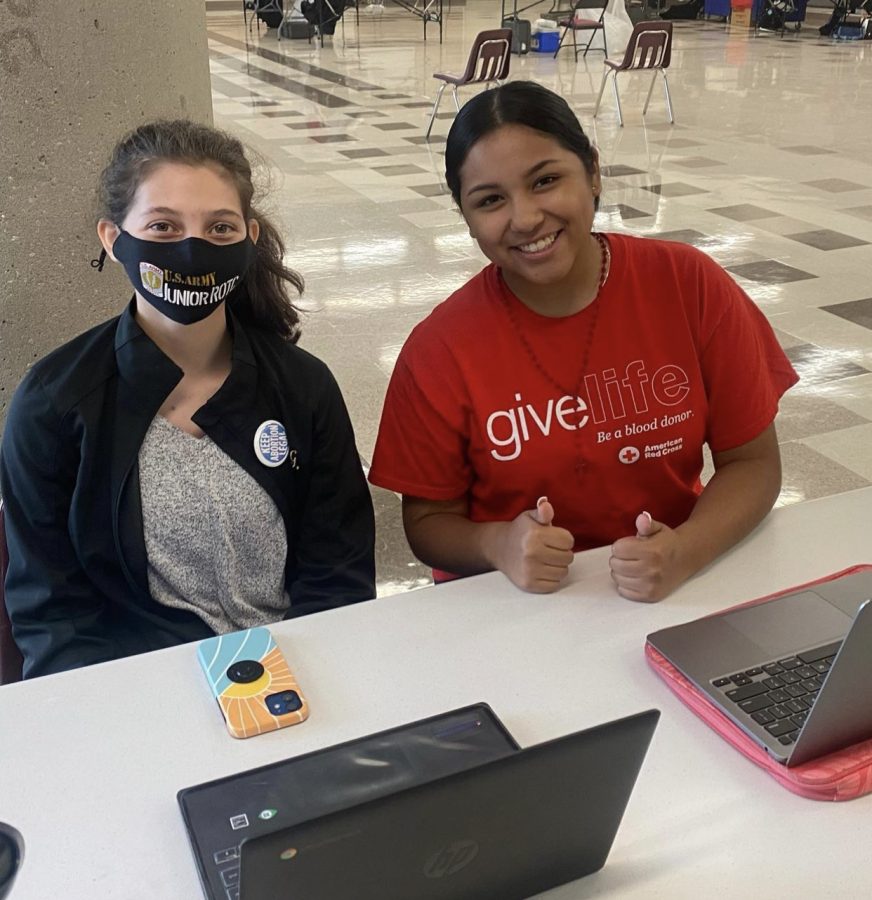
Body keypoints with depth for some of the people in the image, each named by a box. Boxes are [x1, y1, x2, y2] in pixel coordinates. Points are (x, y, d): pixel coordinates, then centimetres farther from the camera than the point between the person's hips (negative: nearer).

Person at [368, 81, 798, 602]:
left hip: (676, 590, 0)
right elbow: (429, 521, -2)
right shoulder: (440, 349, -10)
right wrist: (499, 545, -22)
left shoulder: (691, 286, -9)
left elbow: (753, 463, -3)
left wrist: (683, 553, -20)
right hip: (512, 603, 1)